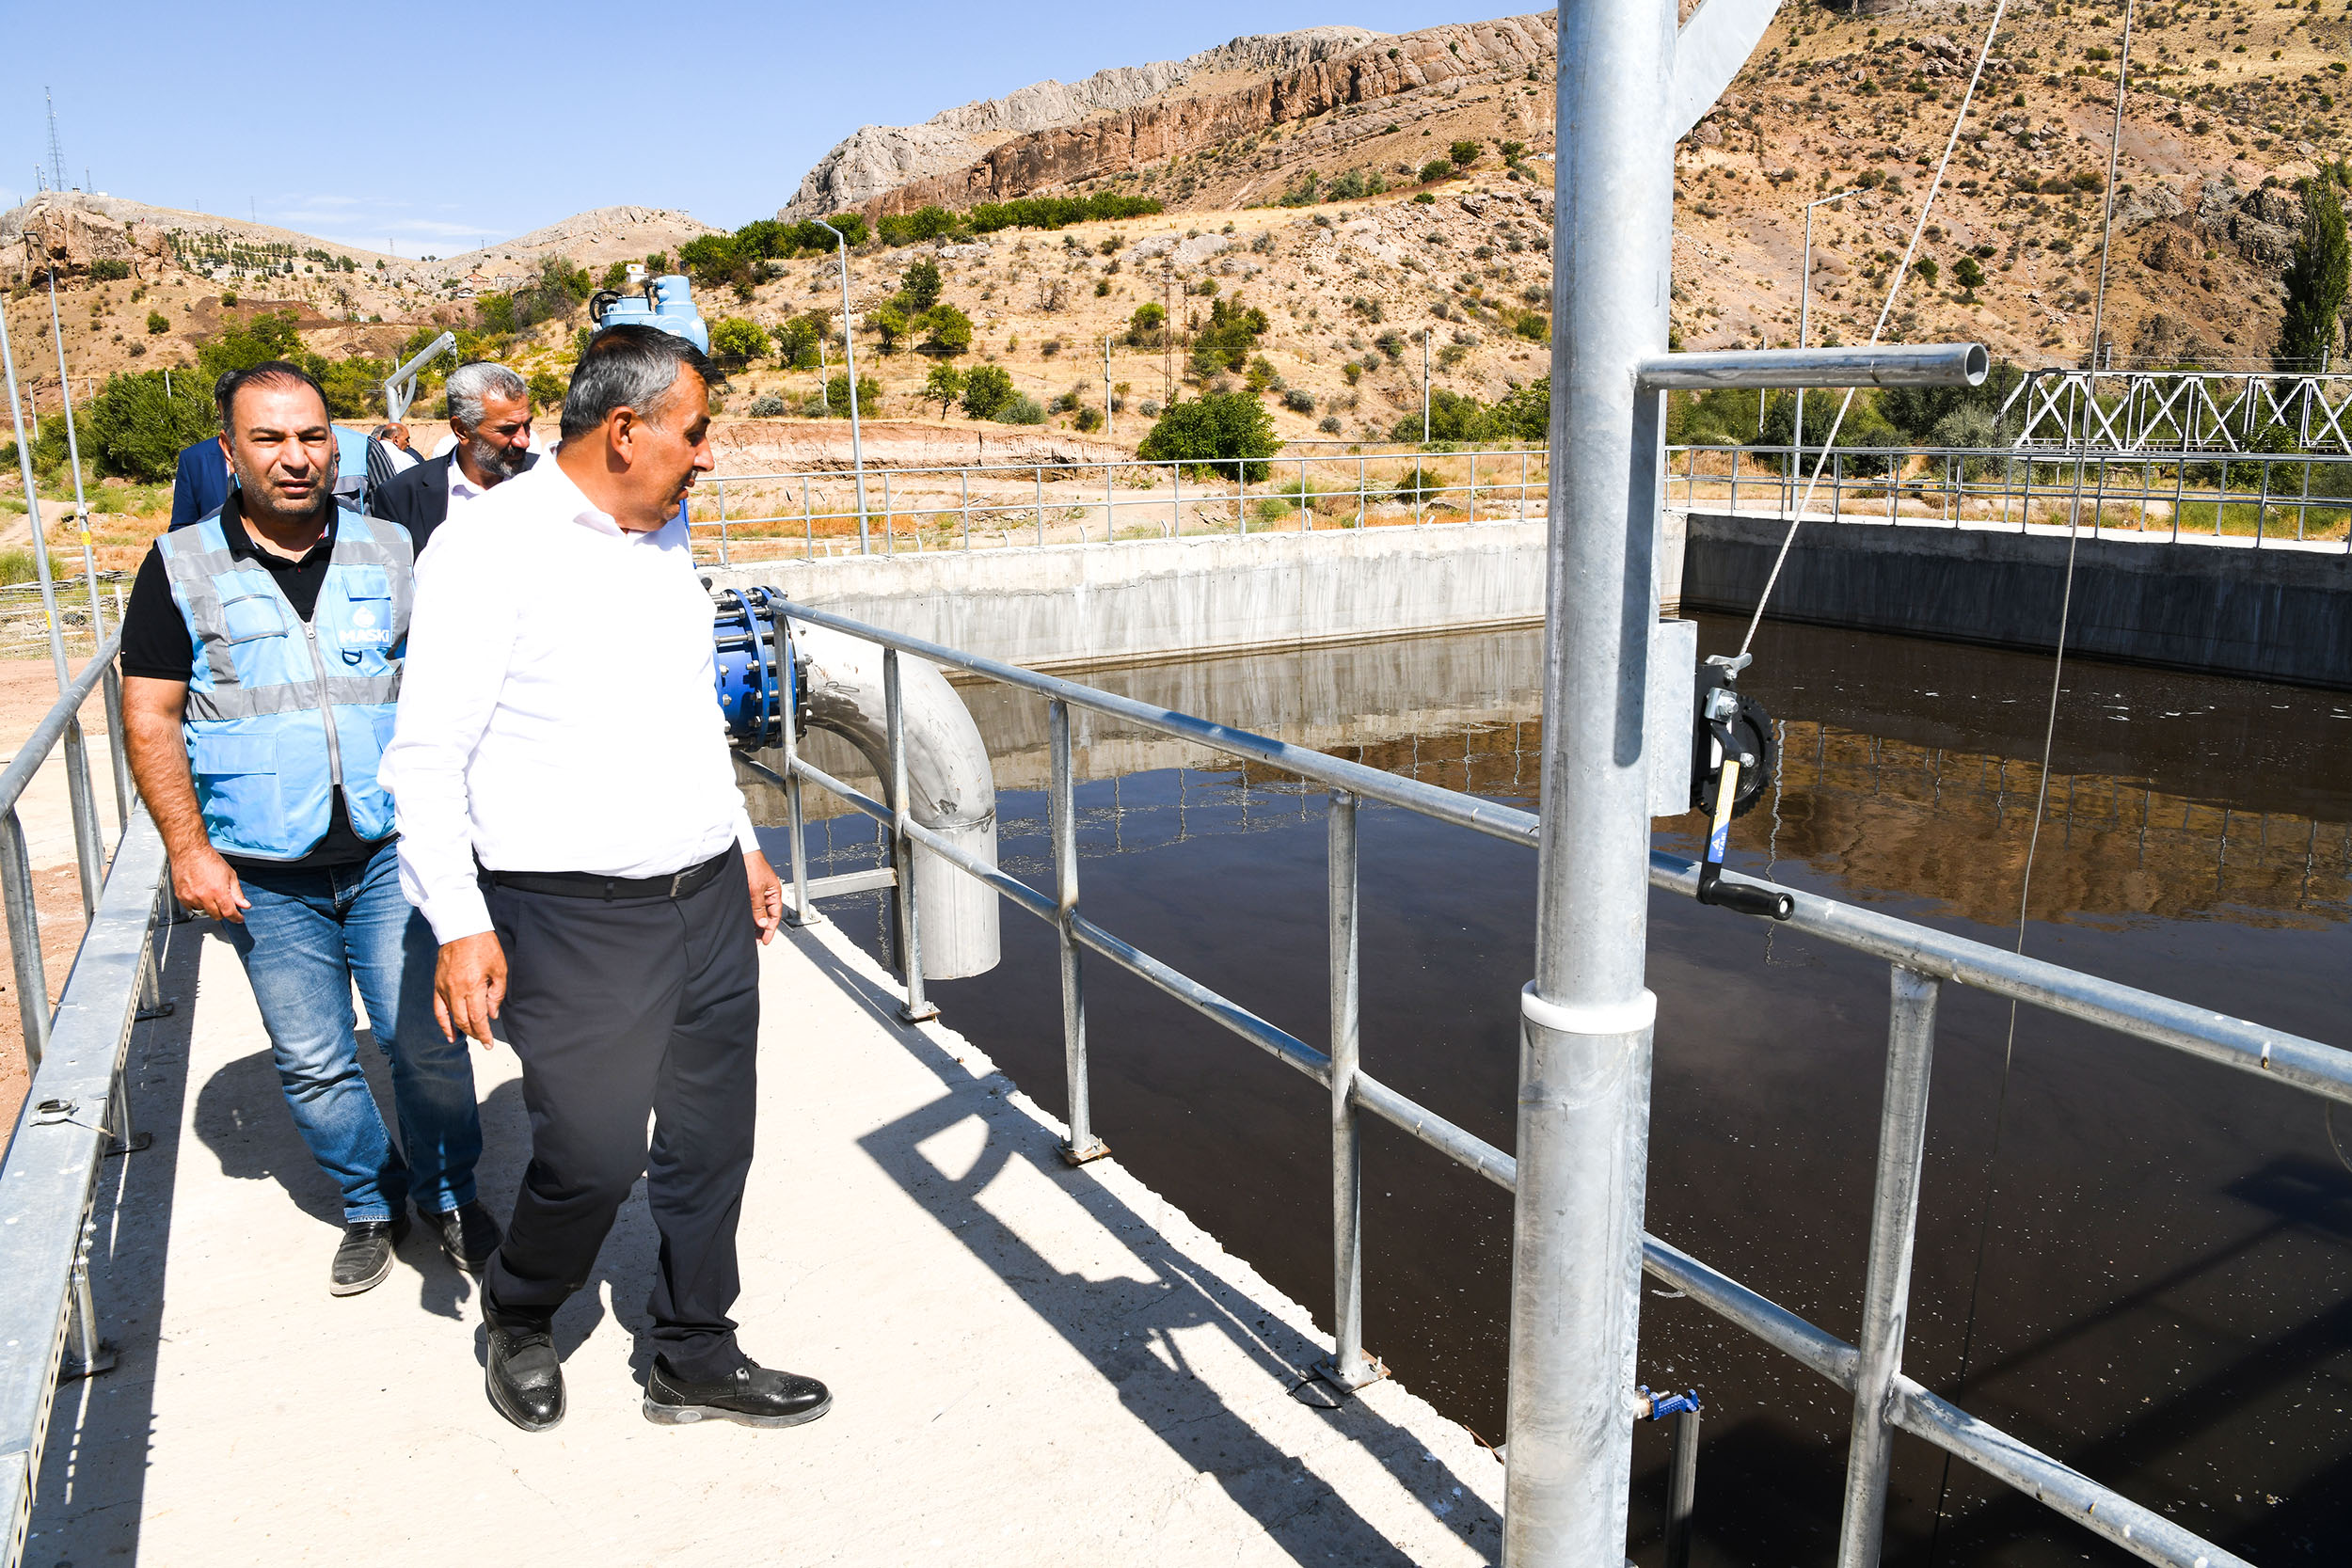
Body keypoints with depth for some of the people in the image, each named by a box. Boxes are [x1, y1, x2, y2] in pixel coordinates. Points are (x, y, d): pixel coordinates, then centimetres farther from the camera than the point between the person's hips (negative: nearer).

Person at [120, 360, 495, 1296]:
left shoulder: (389, 552, 4)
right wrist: (188, 849, -6)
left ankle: (449, 1193, 21)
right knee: (312, 1063, 9)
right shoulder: (181, 567, 1)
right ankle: (370, 1203, 30)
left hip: (391, 850, 0)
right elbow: (150, 719, 1)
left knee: (426, 1041, -2)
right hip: (264, 874, 0)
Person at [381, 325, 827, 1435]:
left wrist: (741, 844, 23)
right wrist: (459, 926, -17)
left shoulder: (664, 536, 12)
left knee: (711, 1137, 12)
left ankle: (695, 1359, 30)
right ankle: (517, 1319, 32)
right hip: (575, 922, -7)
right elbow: (426, 755, -13)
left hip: (708, 898, 7)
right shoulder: (491, 545, -12)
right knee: (594, 1153, 0)